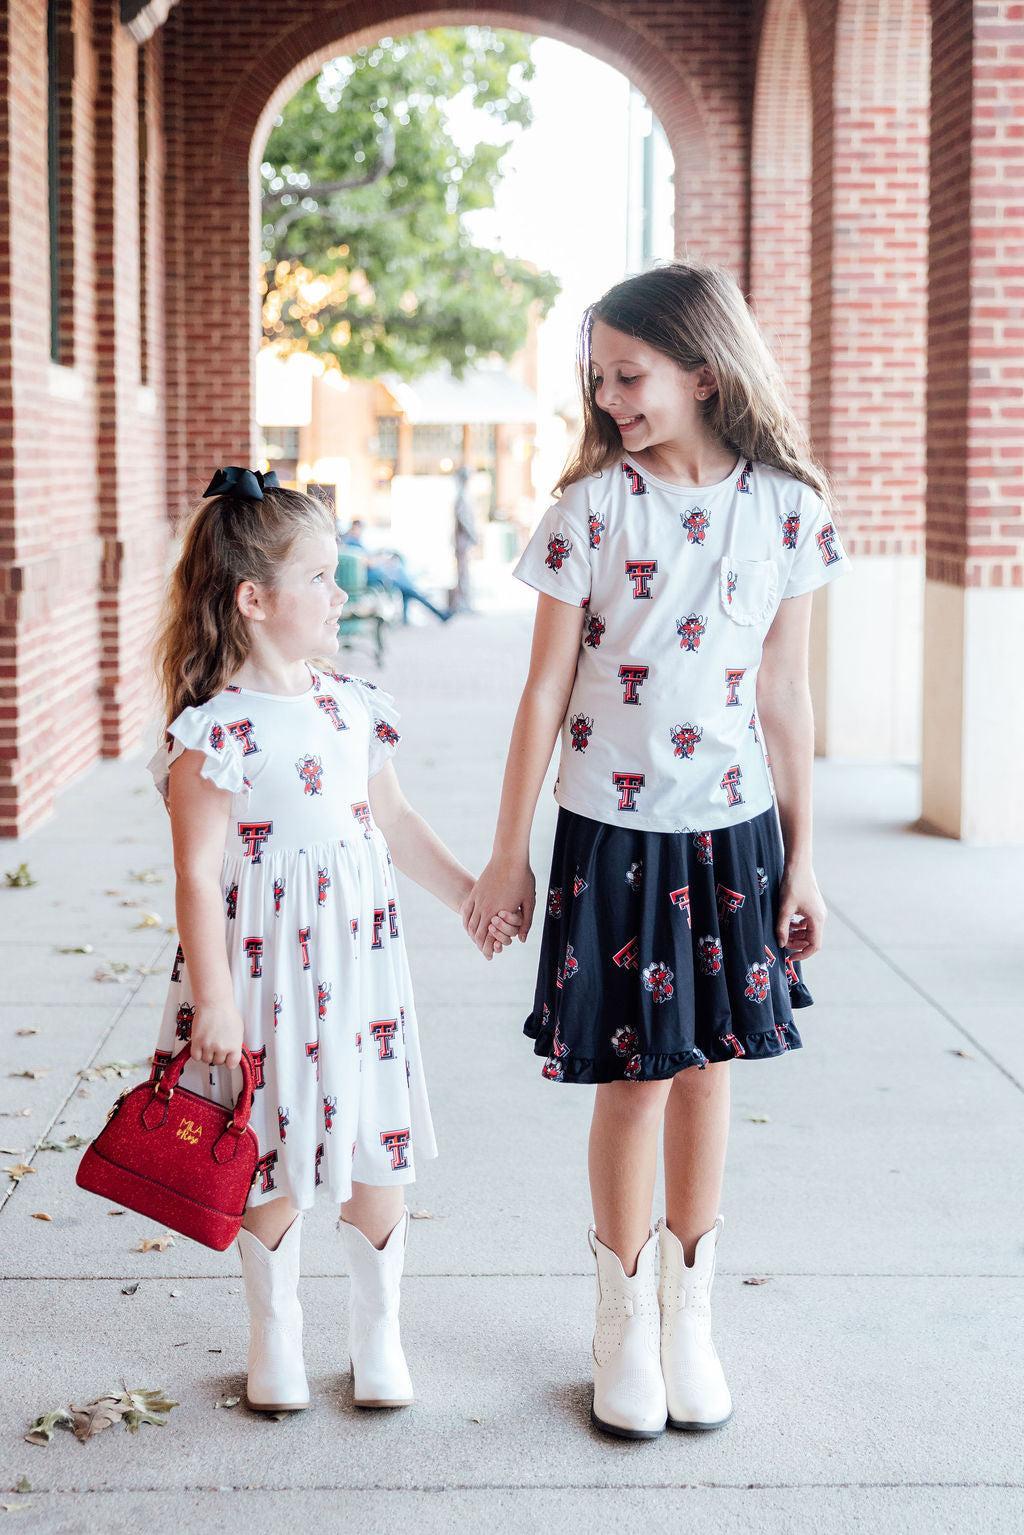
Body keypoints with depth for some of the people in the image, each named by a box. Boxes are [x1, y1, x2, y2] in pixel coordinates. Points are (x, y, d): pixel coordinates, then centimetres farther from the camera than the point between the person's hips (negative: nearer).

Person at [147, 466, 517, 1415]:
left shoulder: (351, 704, 5)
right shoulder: (214, 730, -16)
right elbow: (198, 874, -15)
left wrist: (468, 893, 21)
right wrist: (213, 1002, -16)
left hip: (361, 959, 6)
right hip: (267, 971, -5)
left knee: (378, 1154, 11)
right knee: (275, 1166, 8)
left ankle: (378, 1336, 28)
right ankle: (275, 1338, 29)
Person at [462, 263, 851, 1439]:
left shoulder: (786, 508, -1)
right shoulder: (589, 508, -6)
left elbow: (784, 694, 5)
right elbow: (546, 690, -2)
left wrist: (799, 856, 7)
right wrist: (509, 852, 0)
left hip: (732, 831, 2)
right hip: (612, 829, -2)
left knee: (707, 1067, 10)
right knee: (635, 1077, 2)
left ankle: (691, 1318, 27)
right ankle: (626, 1329, 20)